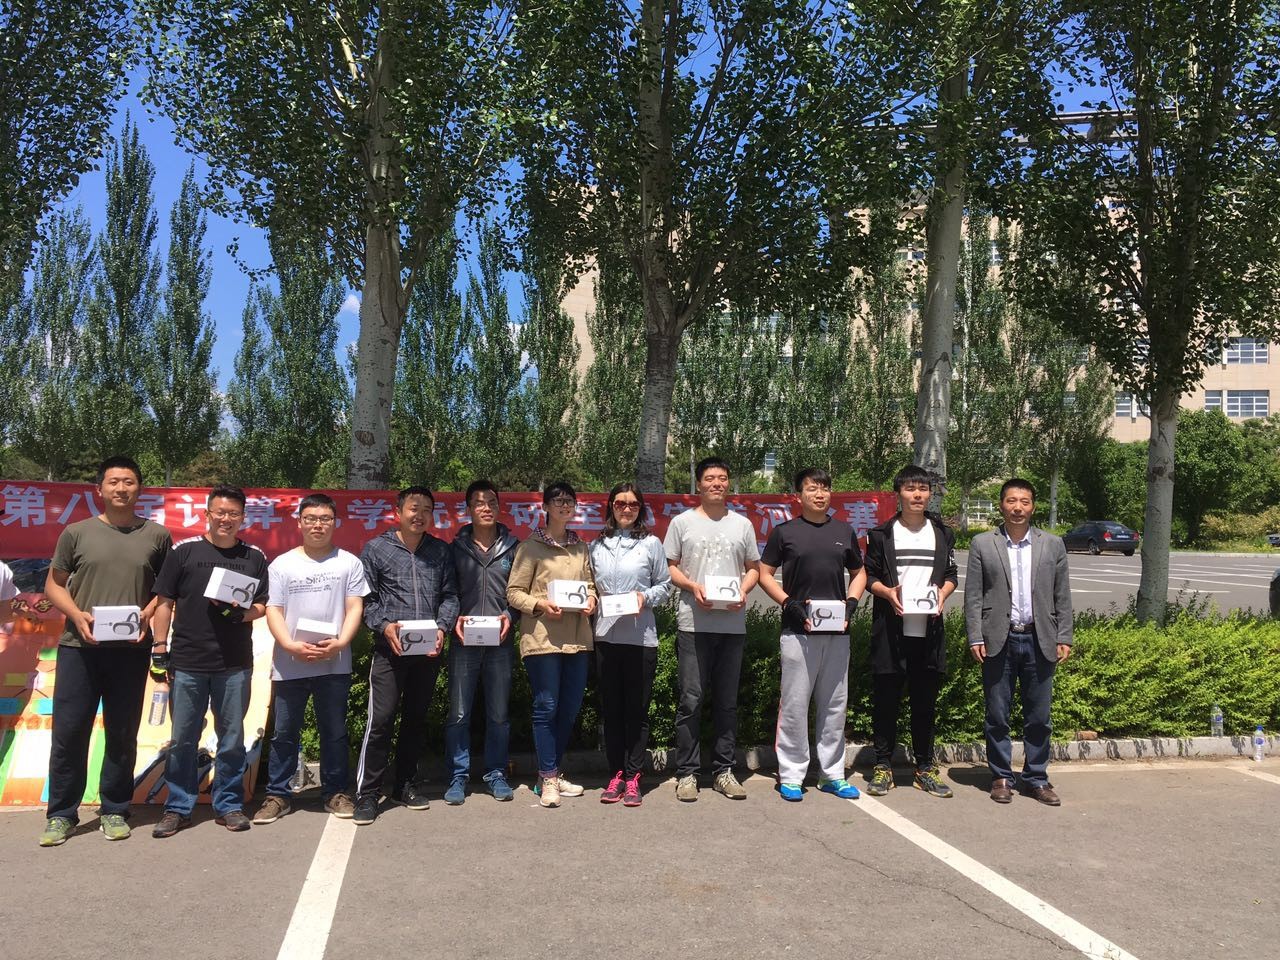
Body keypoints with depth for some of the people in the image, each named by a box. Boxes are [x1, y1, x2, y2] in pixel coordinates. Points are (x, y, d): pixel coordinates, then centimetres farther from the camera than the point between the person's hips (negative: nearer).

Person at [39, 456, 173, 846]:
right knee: (69, 731, 2)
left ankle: (114, 811, 21)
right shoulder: (77, 532, 5)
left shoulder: (157, 535, 6)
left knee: (122, 733, 8)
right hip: (79, 646, 0)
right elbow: (53, 583, 8)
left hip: (131, 649, 0)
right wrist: (77, 615, -8)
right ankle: (61, 814, 16)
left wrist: (148, 613, -9)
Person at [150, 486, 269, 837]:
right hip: (187, 663, -1)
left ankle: (228, 805, 21)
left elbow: (262, 606, 10)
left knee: (232, 739, 8)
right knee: (182, 740, 6)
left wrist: (242, 612, -12)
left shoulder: (255, 558, 7)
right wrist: (159, 648, -2)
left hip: (235, 665, 1)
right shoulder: (184, 551, 3)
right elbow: (164, 602, 4)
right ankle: (178, 808, 19)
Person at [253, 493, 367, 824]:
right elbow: (273, 610, 1)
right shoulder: (282, 564, 5)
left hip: (335, 664, 0)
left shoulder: (349, 563, 4)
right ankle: (278, 795, 20)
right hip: (288, 665, 1)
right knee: (284, 734, 9)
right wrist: (291, 646, -14)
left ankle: (336, 792, 21)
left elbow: (355, 608, 1)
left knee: (334, 732, 9)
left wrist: (340, 642, -15)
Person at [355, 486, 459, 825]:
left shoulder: (440, 550, 10)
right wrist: (384, 625, -14)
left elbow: (449, 595, 8)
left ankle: (406, 784, 27)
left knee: (416, 718, 13)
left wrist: (442, 627, -7)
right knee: (380, 720, -6)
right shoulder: (376, 549, 2)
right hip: (390, 648, -3)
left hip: (429, 650, 3)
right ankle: (368, 792, 5)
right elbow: (366, 598, 0)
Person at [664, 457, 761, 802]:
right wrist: (693, 587, -13)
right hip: (693, 623, -3)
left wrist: (743, 590, -5)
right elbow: (670, 567, 4)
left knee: (727, 701, 9)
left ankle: (723, 771, 19)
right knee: (690, 700, -3)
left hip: (733, 624, 3)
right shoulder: (682, 522, 5)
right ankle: (686, 773, 7)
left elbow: (753, 567, 15)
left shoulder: (742, 524, 12)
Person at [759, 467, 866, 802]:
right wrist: (788, 603, -11)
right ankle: (791, 775, 10)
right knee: (794, 704, 0)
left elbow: (858, 573, 19)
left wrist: (851, 604, 1)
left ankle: (832, 774, 21)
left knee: (835, 705, 10)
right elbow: (765, 574, 3)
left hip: (837, 631, 4)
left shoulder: (844, 532, 12)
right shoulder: (784, 532, 2)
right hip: (798, 630, -3)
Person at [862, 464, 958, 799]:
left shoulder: (943, 533, 11)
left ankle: (925, 767, 20)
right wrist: (887, 592, -14)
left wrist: (943, 592, -6)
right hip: (891, 628, -2)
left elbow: (951, 574, 15)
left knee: (926, 700, 9)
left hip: (930, 628, 2)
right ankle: (883, 766, 13)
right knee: (886, 699, 2)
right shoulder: (882, 533, 3)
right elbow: (869, 575, 5)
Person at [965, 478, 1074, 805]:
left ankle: (1036, 778, 21)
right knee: (997, 716, 6)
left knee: (1038, 717, 9)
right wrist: (975, 638, -6)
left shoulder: (1052, 544, 7)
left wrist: (1063, 638, 2)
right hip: (998, 640, -1)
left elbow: (1062, 596, 8)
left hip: (1039, 640, 1)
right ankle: (1001, 777, 18)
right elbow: (973, 596, 0)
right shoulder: (982, 544, 2)